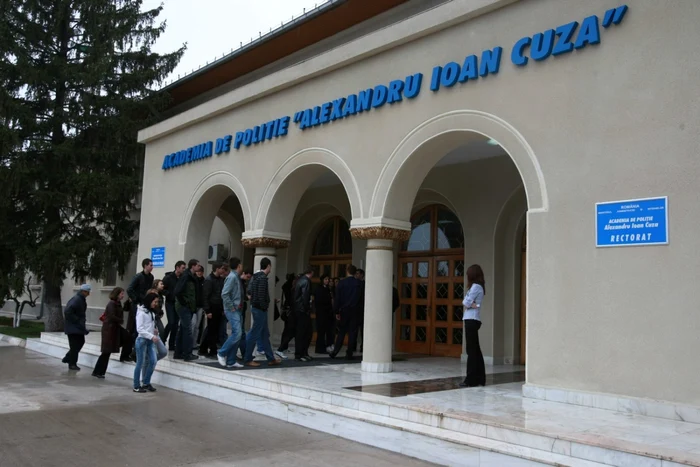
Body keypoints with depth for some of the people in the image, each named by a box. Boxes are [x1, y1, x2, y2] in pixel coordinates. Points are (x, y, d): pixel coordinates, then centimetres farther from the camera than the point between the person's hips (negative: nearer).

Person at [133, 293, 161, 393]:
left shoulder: (151, 312, 10)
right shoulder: (141, 312, -12)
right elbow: (139, 329, -18)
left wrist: (154, 330, 2)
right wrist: (152, 336, -23)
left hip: (150, 340, 7)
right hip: (142, 340, -7)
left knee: (153, 361, 2)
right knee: (140, 363, 0)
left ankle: (146, 383, 16)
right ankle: (136, 386, 10)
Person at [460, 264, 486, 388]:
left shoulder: (475, 286, -12)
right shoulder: (478, 286, 17)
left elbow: (466, 302, -16)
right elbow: (466, 302, 9)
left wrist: (469, 304, 3)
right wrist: (472, 304, -10)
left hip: (471, 320, -10)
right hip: (473, 320, 10)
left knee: (471, 350, -8)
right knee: (475, 349, 11)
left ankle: (471, 380, -6)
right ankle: (479, 378, 14)